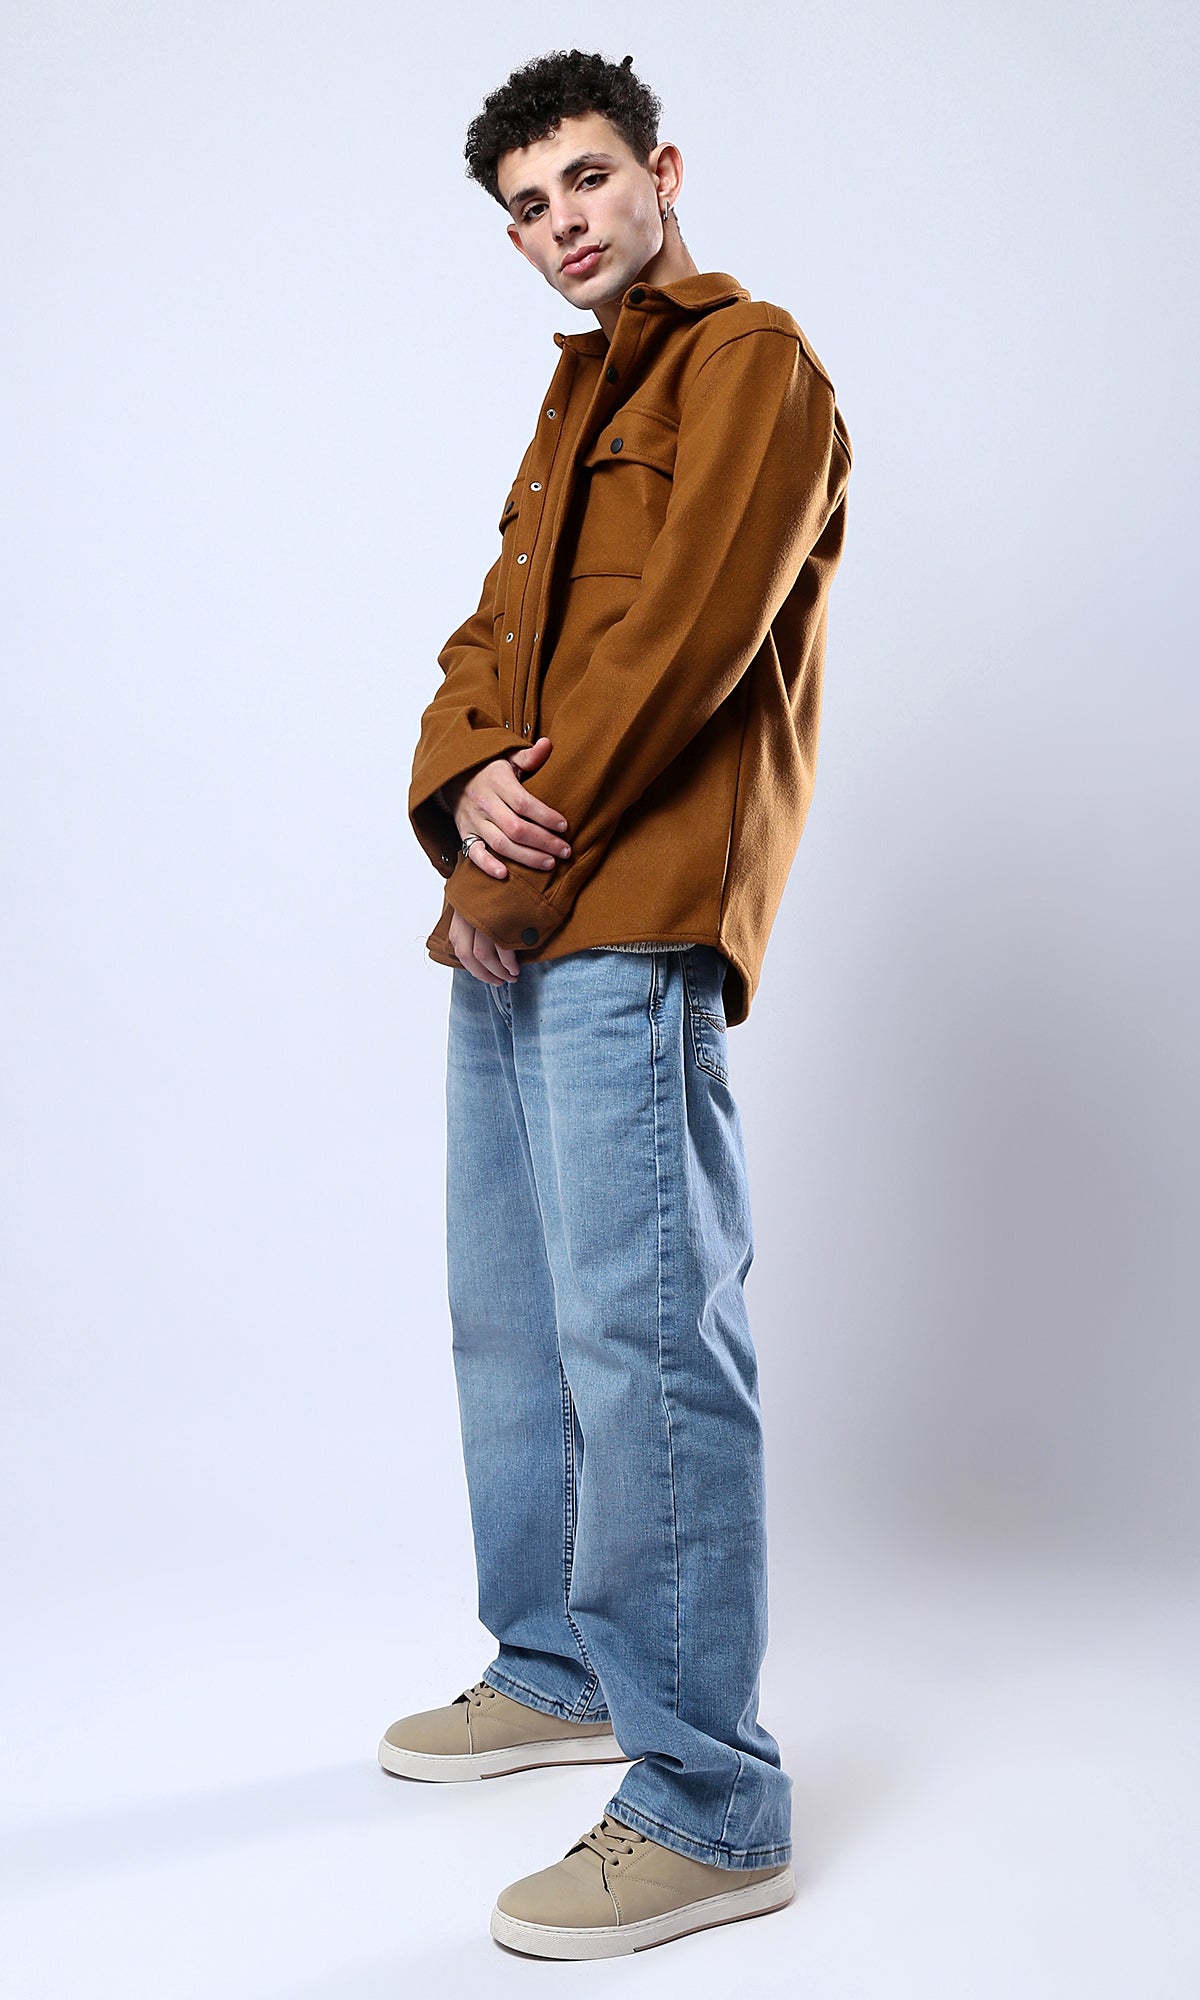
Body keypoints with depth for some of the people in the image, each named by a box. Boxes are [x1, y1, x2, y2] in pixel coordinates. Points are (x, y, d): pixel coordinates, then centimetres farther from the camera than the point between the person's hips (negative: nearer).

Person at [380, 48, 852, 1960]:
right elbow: (493, 635, 18)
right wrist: (461, 789, -5)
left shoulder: (752, 361, -1)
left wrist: (522, 874, -12)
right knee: (509, 1319, 14)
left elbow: (687, 636, -14)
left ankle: (708, 1810, -7)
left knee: (642, 1332, -13)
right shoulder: (577, 398, 27)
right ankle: (555, 1671, 29)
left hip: (628, 919, -9)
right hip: (513, 921, 9)